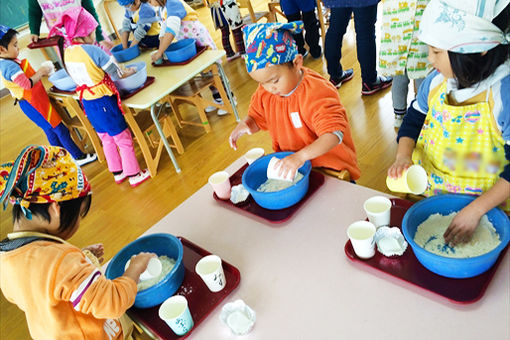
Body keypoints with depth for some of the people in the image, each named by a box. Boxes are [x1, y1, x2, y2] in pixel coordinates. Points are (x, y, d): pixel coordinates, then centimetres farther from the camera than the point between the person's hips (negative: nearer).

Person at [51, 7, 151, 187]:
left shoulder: (66, 53, 2)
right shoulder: (93, 50, -20)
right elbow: (117, 73, -13)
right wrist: (129, 72, 7)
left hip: (87, 103, 7)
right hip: (103, 102, -7)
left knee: (106, 139, 22)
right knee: (124, 139, 7)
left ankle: (117, 172, 34)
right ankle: (134, 175, 17)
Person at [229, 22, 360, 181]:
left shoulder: (316, 93, -23)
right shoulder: (265, 91, -2)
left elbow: (334, 135, -30)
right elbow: (257, 118, 13)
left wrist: (301, 156, -44)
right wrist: (245, 125, -12)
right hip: (288, 162, 5)